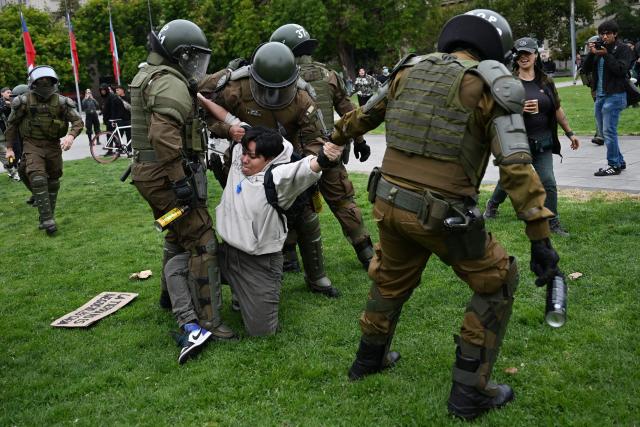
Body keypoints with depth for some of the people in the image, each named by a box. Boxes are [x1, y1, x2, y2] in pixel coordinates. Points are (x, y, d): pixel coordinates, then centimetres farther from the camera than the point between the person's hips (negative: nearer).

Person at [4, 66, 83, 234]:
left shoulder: (61, 101, -5)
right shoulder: (24, 101, -6)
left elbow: (78, 121, -9)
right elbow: (11, 124, 5)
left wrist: (71, 135, -29)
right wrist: (9, 147, 6)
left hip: (54, 145, 2)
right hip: (32, 145, -2)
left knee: (53, 182, 10)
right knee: (38, 179, -20)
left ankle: (46, 217, 26)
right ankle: (47, 220, -19)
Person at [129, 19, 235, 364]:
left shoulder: (149, 77, 16)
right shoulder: (171, 84, -17)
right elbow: (164, 135, -29)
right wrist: (179, 180, -28)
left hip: (150, 174, 10)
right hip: (168, 176, -10)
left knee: (177, 239, 23)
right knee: (202, 244, -6)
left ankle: (172, 296, 34)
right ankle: (206, 323, -2)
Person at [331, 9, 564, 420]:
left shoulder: (409, 70, 9)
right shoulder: (489, 86, -7)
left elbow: (364, 115, 24)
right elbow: (517, 167, -15)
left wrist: (335, 138, 44)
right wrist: (541, 237, -14)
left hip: (389, 202, 6)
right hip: (442, 215, -6)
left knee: (392, 278, 29)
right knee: (498, 282, 14)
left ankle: (370, 357, 48)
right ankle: (470, 391, 17)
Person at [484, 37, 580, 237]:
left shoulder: (545, 81, 5)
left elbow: (557, 110, 14)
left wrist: (570, 133, 15)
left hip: (542, 143, 2)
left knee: (548, 182, -4)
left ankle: (553, 222, 10)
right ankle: (492, 206, 43)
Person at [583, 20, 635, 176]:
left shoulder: (622, 49, -3)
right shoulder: (599, 48, 14)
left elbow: (621, 69, -15)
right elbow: (586, 69, 8)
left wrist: (606, 55, -20)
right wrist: (591, 53, -7)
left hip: (614, 95, -7)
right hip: (599, 95, 8)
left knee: (609, 131, -12)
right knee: (604, 131, 11)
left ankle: (614, 166, -5)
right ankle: (619, 162, 22)